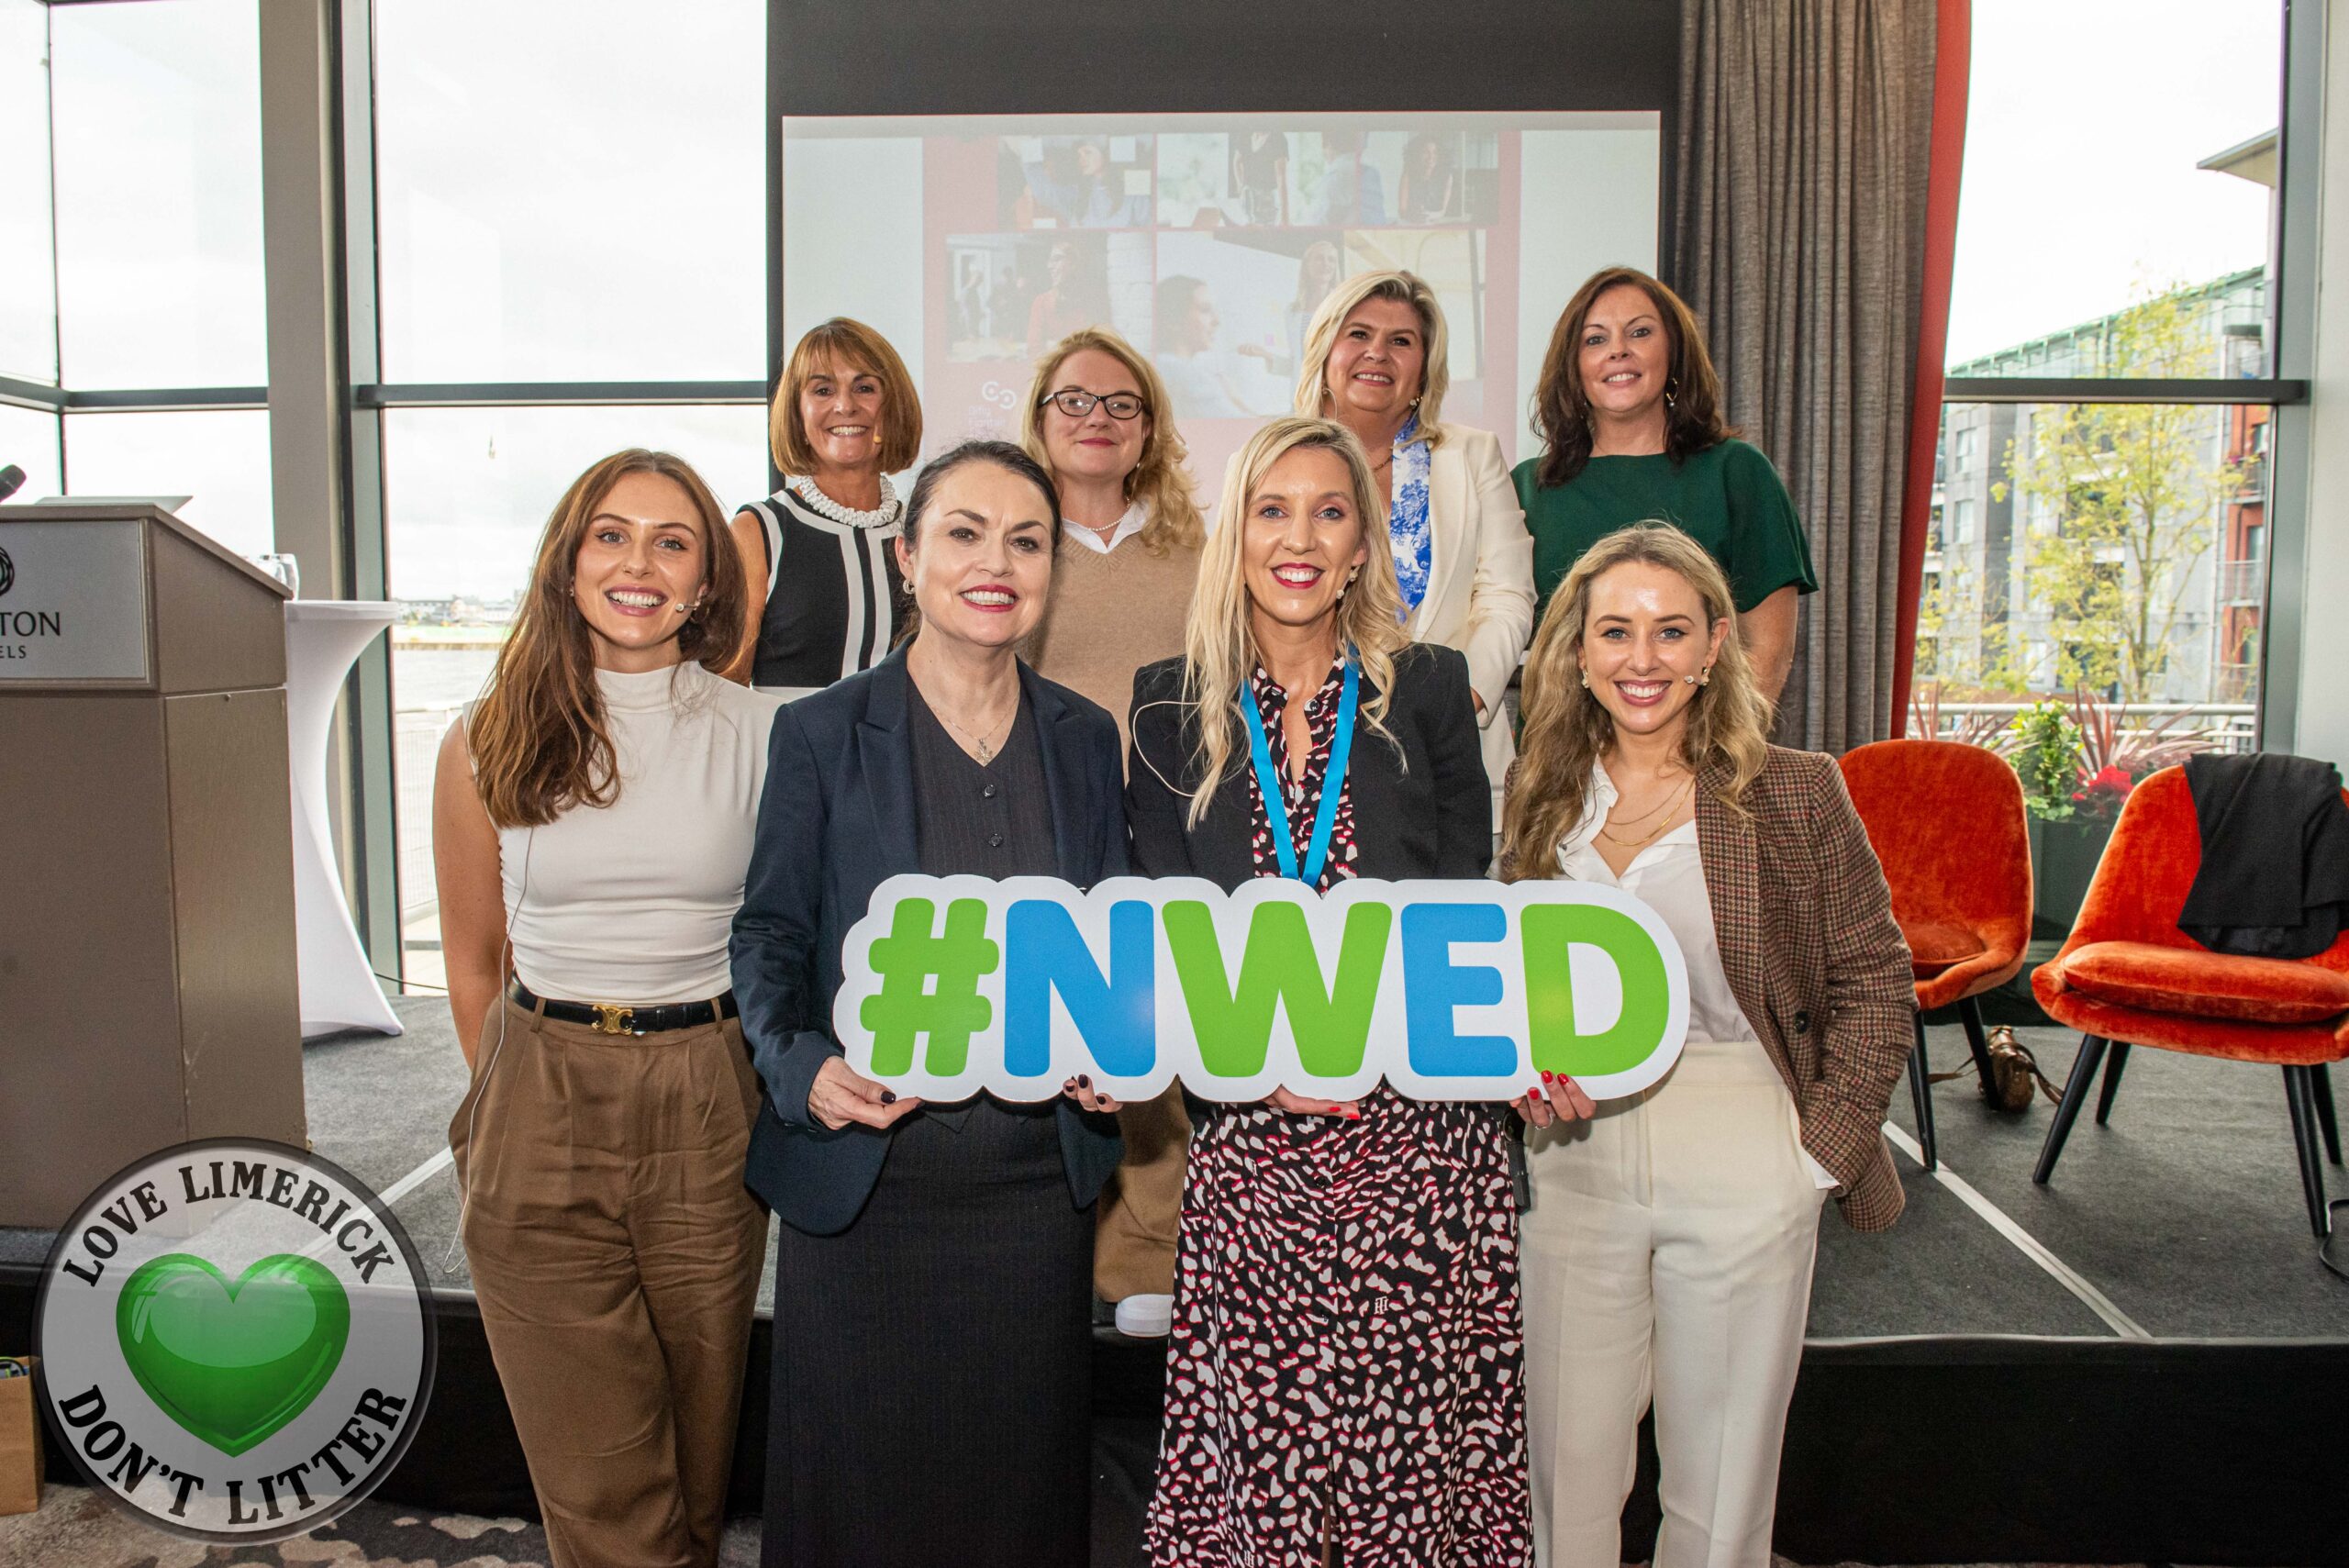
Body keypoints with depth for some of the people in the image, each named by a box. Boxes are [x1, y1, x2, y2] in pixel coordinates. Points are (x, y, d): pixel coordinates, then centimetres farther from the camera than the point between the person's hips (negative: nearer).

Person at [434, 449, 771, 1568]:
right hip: (540, 1115, 0)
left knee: (694, 1469, 13)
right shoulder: (487, 744, 2)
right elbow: (473, 961, 12)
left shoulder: (761, 738, 0)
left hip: (709, 1113, 0)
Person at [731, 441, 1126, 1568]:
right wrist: (803, 1068, -16)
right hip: (864, 1177, -2)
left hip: (1038, 1179, 3)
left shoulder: (1084, 738, 6)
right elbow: (770, 933, 0)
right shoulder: (820, 733, -2)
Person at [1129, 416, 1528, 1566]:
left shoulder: (1428, 688, 7)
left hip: (1418, 1120, 0)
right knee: (1262, 1422, 4)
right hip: (1251, 1134, 0)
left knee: (1415, 1417, 3)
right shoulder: (1172, 706, 7)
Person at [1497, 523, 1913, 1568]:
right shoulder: (1536, 801, 2)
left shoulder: (1796, 796, -5)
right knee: (1567, 1471, 14)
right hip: (1571, 1159, 2)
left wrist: (1824, 1148, -6)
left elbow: (1872, 979, 0)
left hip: (1739, 1167, -2)